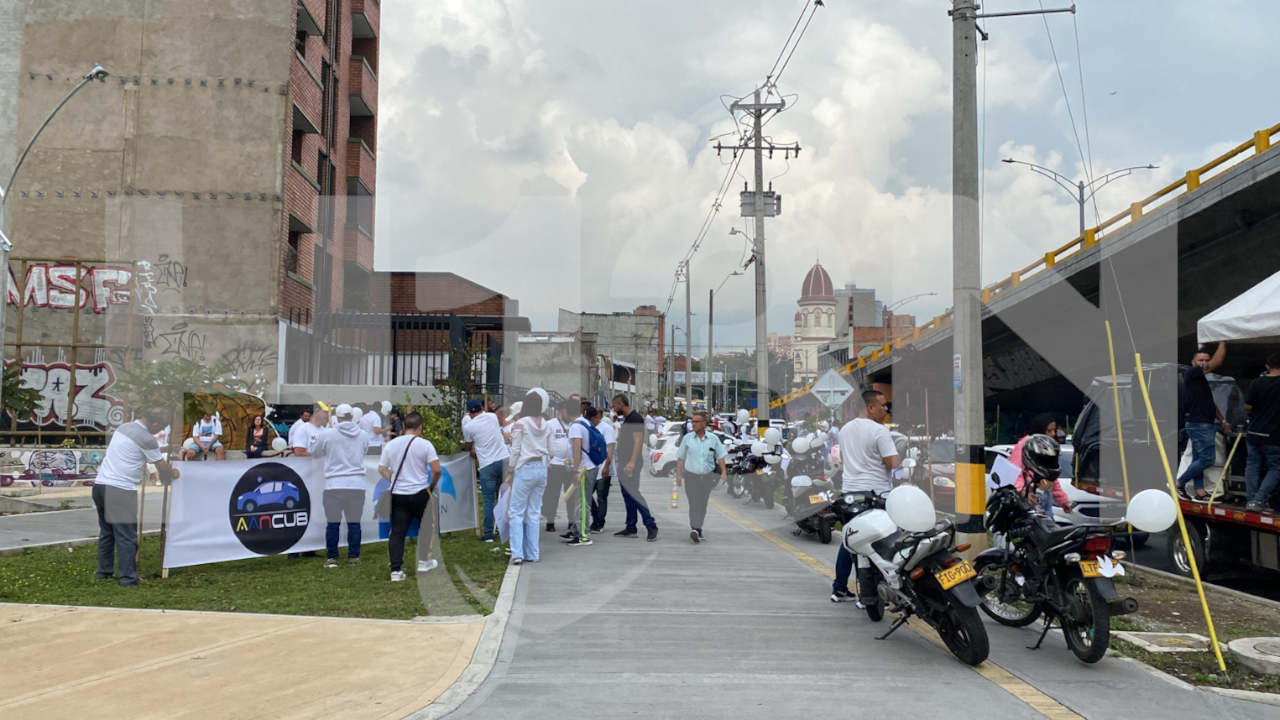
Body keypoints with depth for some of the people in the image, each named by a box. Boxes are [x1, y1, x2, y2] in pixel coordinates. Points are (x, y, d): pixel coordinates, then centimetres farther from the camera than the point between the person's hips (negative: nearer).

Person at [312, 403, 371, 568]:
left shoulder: (326, 434, -3)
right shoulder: (364, 435, 5)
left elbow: (315, 454, 13)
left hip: (334, 485, -2)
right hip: (357, 485, 2)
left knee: (332, 523, 6)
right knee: (354, 523, 8)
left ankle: (331, 558, 10)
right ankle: (354, 556, 11)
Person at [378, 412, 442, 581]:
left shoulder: (391, 445, 4)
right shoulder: (425, 444, -7)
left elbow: (382, 469, 8)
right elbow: (437, 470, -12)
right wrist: (433, 485, 5)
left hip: (398, 495, 3)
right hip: (420, 493, -3)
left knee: (397, 532, 4)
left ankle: (396, 570, -1)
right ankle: (424, 562, 24)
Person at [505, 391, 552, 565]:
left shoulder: (520, 424, -7)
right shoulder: (546, 426, 8)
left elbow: (515, 451, -7)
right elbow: (549, 451, 11)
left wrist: (511, 472, 1)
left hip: (525, 469, -5)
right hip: (542, 469, 5)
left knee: (516, 512, 0)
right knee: (533, 513, 11)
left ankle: (517, 553, -8)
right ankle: (532, 554, 11)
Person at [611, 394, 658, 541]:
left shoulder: (635, 418, -12)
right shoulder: (626, 419, 18)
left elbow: (638, 440, -21)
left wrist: (632, 462, -28)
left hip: (631, 463, -10)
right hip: (623, 463, 10)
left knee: (633, 493, -14)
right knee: (627, 496, 9)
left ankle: (651, 526, -12)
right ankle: (631, 528, 13)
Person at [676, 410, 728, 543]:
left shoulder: (713, 439, 0)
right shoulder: (687, 438, -1)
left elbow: (720, 456, 5)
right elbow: (680, 458, 4)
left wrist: (724, 472, -5)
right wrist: (678, 475, 0)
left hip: (707, 476, 2)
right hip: (691, 476, -2)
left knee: (702, 505, 8)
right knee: (694, 503, -15)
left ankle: (698, 529, 22)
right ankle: (695, 530, -26)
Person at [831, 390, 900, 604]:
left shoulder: (846, 429, 12)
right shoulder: (879, 430, -13)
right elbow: (893, 463, -16)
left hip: (849, 490, 8)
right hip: (876, 493, -8)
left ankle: (839, 589, 21)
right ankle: (868, 596, -3)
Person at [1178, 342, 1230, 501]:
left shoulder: (1202, 380, 20)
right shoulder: (1192, 374, -10)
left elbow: (1211, 403, 27)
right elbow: (1217, 362, -17)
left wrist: (1222, 421, 21)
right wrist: (1222, 343, -7)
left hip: (1206, 425, 10)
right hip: (1198, 424, -10)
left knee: (1199, 459, 9)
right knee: (1207, 459, -10)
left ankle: (1199, 491, 12)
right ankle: (1179, 483, -3)